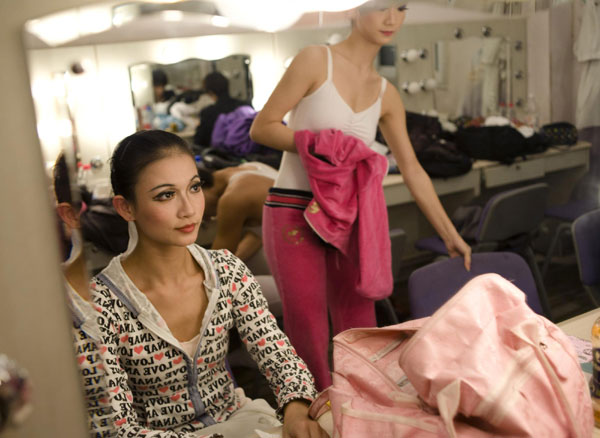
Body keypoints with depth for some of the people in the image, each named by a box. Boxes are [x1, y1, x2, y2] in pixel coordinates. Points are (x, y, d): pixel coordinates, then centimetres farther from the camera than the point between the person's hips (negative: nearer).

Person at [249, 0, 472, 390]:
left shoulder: (387, 95, 10)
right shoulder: (316, 60, -4)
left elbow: (413, 171, 14)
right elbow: (262, 127, -4)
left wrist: (450, 235, 15)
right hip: (294, 214, -5)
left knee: (359, 332, 9)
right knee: (309, 336, 1)